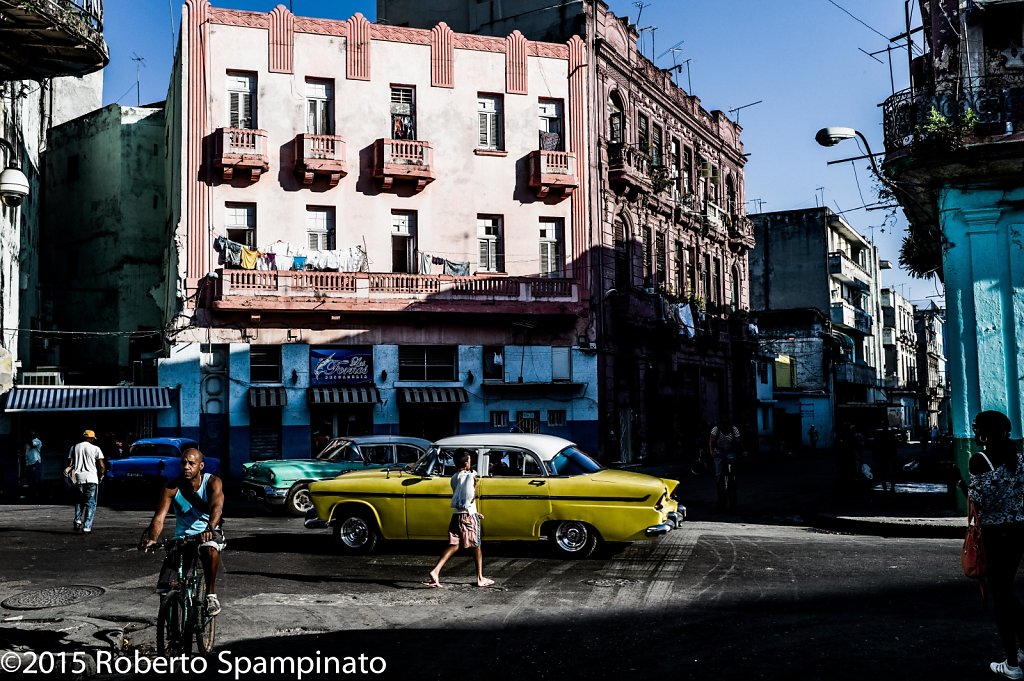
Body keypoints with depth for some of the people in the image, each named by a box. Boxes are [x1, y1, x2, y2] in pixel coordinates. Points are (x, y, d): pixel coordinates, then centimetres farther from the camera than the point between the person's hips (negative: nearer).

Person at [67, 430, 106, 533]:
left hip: (78, 478, 3)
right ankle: (87, 527, -4)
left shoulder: (74, 448, 11)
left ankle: (78, 521, 4)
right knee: (91, 503, 3)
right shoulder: (96, 449, 1)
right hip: (91, 478, -3)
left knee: (79, 501, 21)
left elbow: (70, 464, 4)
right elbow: (101, 466, -5)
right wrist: (101, 476, 11)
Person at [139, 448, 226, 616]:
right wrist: (152, 539, -39)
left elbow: (217, 506, -33)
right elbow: (159, 517, -19)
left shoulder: (212, 482, -14)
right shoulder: (172, 487, -9)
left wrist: (210, 529, -53)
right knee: (163, 586, -14)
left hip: (209, 534, -2)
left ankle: (211, 595, -19)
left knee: (211, 549, -37)